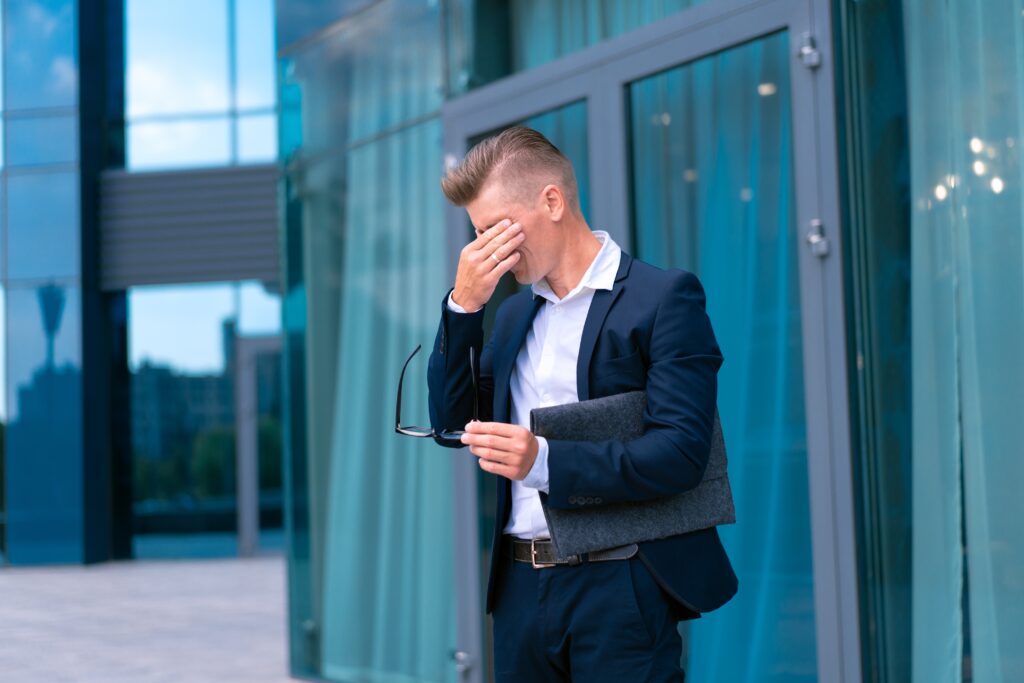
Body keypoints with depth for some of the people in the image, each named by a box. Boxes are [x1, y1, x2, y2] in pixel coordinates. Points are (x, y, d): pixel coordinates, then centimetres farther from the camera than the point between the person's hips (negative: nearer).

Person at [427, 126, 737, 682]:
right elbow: (453, 425, 12)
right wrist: (462, 306, 0)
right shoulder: (512, 313, 16)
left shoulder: (663, 297, -6)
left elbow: (682, 452, -14)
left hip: (619, 591, -6)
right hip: (521, 587, 6)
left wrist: (545, 461, -25)